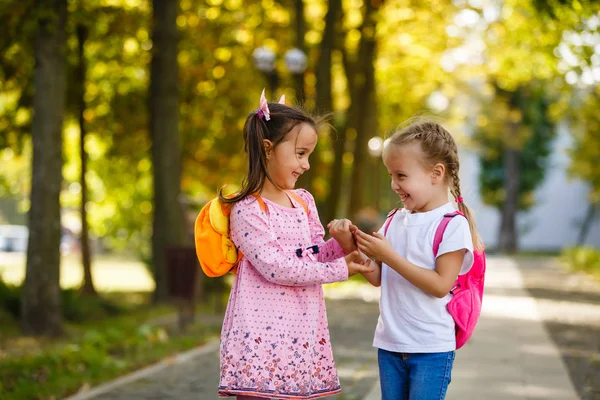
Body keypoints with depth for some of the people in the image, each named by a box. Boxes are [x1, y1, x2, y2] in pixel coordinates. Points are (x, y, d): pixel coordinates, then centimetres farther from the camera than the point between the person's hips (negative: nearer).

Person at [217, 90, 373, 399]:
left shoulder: (304, 201, 12)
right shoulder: (248, 211, -11)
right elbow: (275, 268, -17)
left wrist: (340, 245, -7)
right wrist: (340, 270, -12)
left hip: (302, 334, 7)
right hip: (262, 337, -7)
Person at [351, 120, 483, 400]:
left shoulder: (453, 225, -12)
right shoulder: (396, 220, 7)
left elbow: (441, 285, -19)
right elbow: (378, 279, 10)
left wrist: (390, 256, -20)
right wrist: (359, 249, -8)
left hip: (431, 348, -6)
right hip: (390, 344, 6)